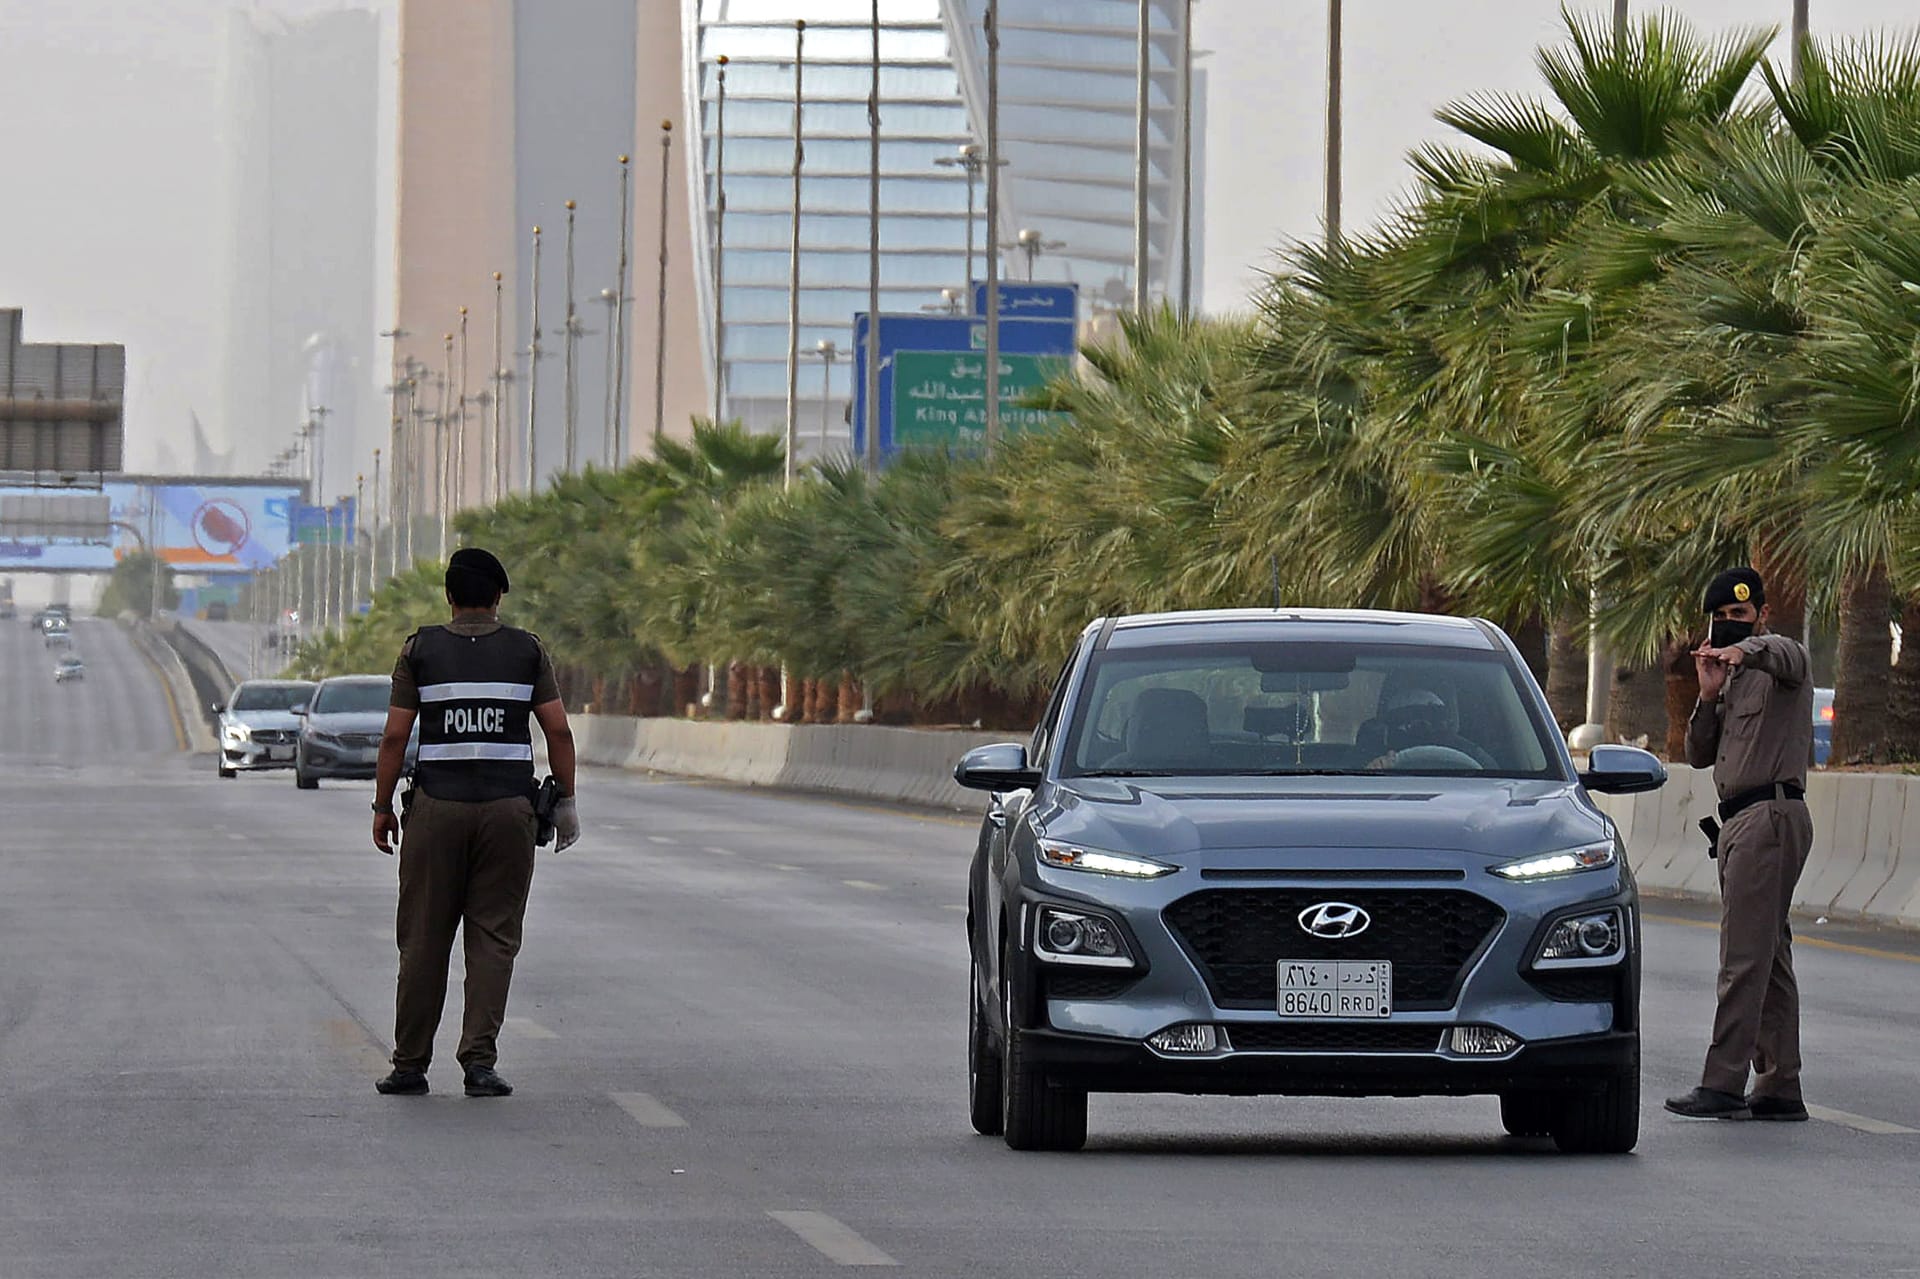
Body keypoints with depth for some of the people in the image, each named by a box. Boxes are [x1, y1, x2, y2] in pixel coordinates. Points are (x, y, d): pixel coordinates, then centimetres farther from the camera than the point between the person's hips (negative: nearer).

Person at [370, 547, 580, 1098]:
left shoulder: (420, 650, 3)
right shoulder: (527, 651, 5)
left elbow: (395, 736, 0)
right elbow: (558, 730, 1)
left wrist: (382, 807, 6)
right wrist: (565, 800, 9)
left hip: (438, 806, 0)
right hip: (508, 806, 0)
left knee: (424, 938, 5)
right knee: (494, 937, 2)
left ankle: (410, 1065, 8)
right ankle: (479, 1062, -6)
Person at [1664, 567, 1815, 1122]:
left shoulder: (1782, 657, -4)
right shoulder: (1736, 679, 24)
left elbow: (1782, 656, -31)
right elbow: (1700, 755, 17)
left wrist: (1745, 649, -53)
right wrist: (1709, 695, 0)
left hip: (1771, 815, -10)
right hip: (1741, 821, 10)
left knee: (1745, 956, -14)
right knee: (1769, 957, 9)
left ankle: (1723, 1084, -19)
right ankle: (1779, 1086, 10)